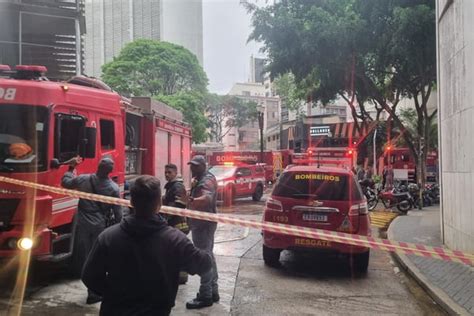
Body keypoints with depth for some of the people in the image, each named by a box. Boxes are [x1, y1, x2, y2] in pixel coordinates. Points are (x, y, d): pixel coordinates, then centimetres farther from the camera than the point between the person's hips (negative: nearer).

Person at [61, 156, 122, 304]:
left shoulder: (83, 179, -6)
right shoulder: (114, 188, -8)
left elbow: (65, 182, 12)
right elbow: (117, 212, -4)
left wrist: (71, 167, 25)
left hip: (83, 223, 1)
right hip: (100, 226, 0)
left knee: (83, 254, 11)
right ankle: (94, 293, 12)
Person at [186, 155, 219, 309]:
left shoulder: (207, 180, -18)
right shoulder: (201, 179, 15)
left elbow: (207, 198, -39)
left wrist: (193, 200, -55)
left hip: (203, 224, -11)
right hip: (204, 223, 11)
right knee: (208, 256, 16)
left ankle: (205, 296, -5)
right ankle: (213, 291, 26)